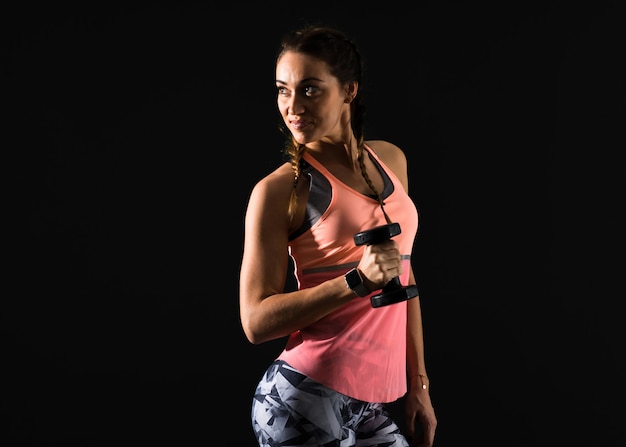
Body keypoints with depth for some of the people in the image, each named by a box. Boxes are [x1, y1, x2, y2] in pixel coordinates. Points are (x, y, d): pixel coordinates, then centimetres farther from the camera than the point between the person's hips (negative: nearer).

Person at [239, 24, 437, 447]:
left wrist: (418, 384, 15)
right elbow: (256, 321, -12)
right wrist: (358, 281, -22)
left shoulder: (390, 159, 8)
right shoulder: (280, 189, -9)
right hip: (305, 400, -5)